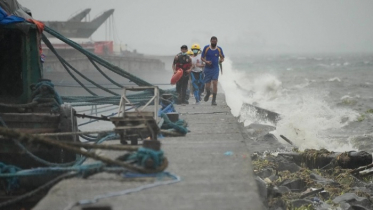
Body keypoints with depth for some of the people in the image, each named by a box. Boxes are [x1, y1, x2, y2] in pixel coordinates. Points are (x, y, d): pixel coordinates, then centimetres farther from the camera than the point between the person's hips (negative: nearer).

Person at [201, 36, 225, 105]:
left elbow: (222, 58, 11)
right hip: (207, 68, 0)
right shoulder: (206, 48, -2)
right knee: (207, 85, 5)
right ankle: (208, 93, 40)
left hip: (215, 69, 0)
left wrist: (221, 60, -13)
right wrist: (206, 61, -16)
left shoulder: (219, 49, 1)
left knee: (215, 83, -13)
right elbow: (202, 57, 4)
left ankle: (214, 100, -8)